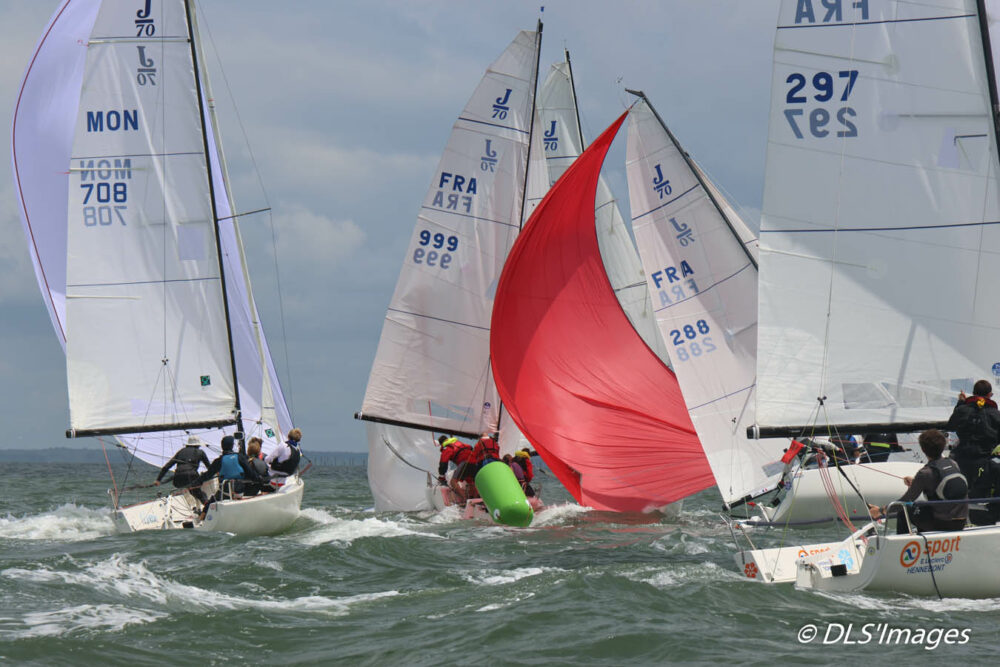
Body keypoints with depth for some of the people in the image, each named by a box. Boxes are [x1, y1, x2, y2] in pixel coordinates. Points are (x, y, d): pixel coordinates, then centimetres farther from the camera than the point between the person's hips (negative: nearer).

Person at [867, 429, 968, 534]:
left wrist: (881, 511, 1)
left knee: (903, 512, 14)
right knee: (922, 510, 33)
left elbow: (905, 501, -9)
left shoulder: (925, 473, -15)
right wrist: (915, 482, 32)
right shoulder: (953, 464, 4)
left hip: (942, 524, -6)